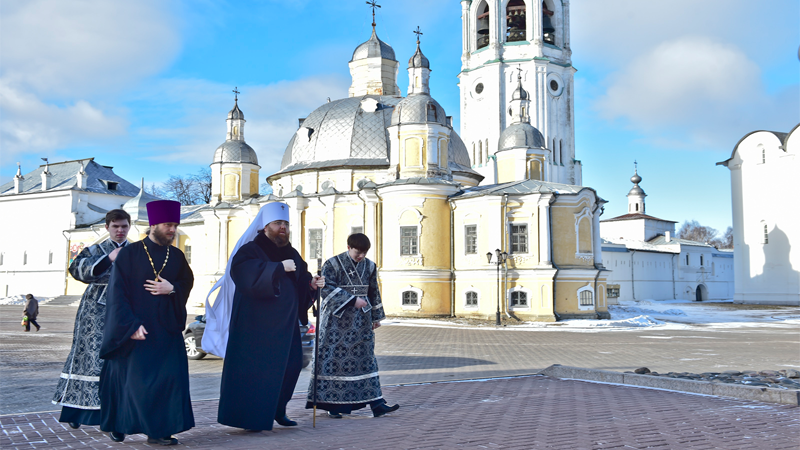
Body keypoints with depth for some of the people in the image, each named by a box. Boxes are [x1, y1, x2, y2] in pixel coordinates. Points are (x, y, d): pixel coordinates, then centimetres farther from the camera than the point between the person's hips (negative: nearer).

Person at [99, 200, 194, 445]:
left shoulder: (177, 256, 7)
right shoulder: (129, 254, -6)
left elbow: (188, 282, 14)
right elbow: (118, 293, -9)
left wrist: (172, 289, -9)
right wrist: (131, 325, -17)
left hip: (166, 328, 4)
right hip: (135, 330, -4)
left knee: (168, 377, -3)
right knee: (133, 378, 2)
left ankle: (159, 430, 4)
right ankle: (118, 425, 23)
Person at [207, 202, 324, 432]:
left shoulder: (291, 254, 14)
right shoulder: (250, 251, -6)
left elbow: (301, 282, 13)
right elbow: (249, 276, -25)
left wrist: (312, 283, -8)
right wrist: (279, 267, -27)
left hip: (284, 323, 7)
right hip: (256, 322, -6)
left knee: (291, 365, 6)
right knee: (253, 368, -4)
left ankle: (277, 410, 22)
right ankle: (249, 417, 8)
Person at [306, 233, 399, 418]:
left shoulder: (369, 266, 8)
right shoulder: (332, 264, -5)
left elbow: (374, 293, 17)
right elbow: (327, 288, -15)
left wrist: (377, 317, 19)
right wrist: (352, 300, -21)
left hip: (361, 320, 4)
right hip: (337, 319, -4)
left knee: (366, 358, 3)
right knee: (333, 358, -3)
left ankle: (376, 403, 3)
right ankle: (333, 403, 7)